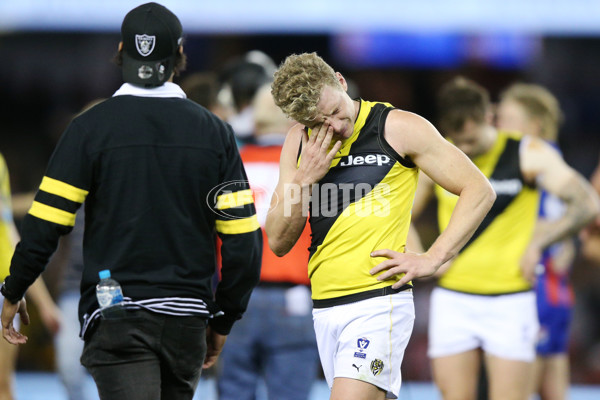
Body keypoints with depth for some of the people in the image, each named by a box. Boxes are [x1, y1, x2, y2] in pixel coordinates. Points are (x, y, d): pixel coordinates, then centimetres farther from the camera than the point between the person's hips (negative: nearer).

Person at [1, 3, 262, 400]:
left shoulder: (90, 127, -3)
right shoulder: (214, 132, 3)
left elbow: (46, 224, -6)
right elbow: (243, 242, 1)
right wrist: (223, 320, 13)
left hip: (115, 319, -3)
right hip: (186, 319, 3)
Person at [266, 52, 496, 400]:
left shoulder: (400, 129, -5)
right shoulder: (299, 141, 9)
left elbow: (480, 191, -2)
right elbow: (278, 243, 7)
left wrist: (432, 259, -9)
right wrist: (304, 179, -8)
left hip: (379, 302, -6)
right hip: (324, 307, 6)